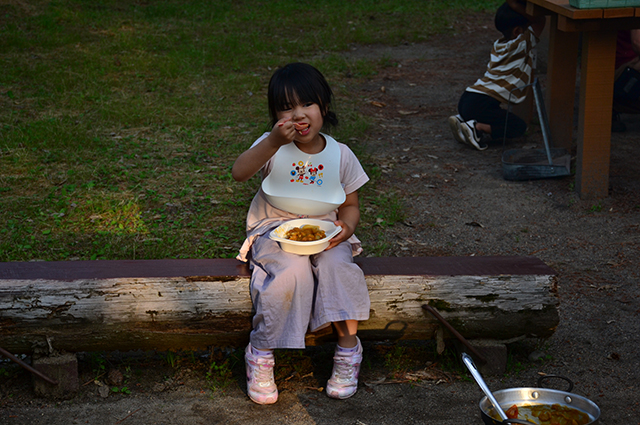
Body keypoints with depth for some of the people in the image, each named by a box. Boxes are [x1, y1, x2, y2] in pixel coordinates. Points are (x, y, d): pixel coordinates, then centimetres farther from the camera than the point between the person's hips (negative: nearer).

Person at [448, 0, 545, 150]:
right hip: (481, 105, -9)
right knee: (519, 126, -2)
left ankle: (462, 119, 7)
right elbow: (539, 20, -1)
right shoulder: (521, 45, -5)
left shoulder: (499, 44, 20)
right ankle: (476, 128, -18)